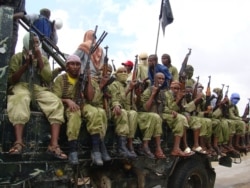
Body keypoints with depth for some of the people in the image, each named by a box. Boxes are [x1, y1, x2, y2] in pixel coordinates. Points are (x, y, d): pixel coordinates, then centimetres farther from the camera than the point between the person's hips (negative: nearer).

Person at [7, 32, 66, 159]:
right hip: (20, 87, -2)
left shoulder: (43, 59, 16)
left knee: (56, 102, -28)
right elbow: (11, 80, -1)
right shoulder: (17, 57, 10)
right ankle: (19, 142, -50)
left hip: (38, 89, 3)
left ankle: (54, 144, -38)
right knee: (20, 99, -40)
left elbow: (48, 79, 0)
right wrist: (26, 64, -10)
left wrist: (39, 59, -5)